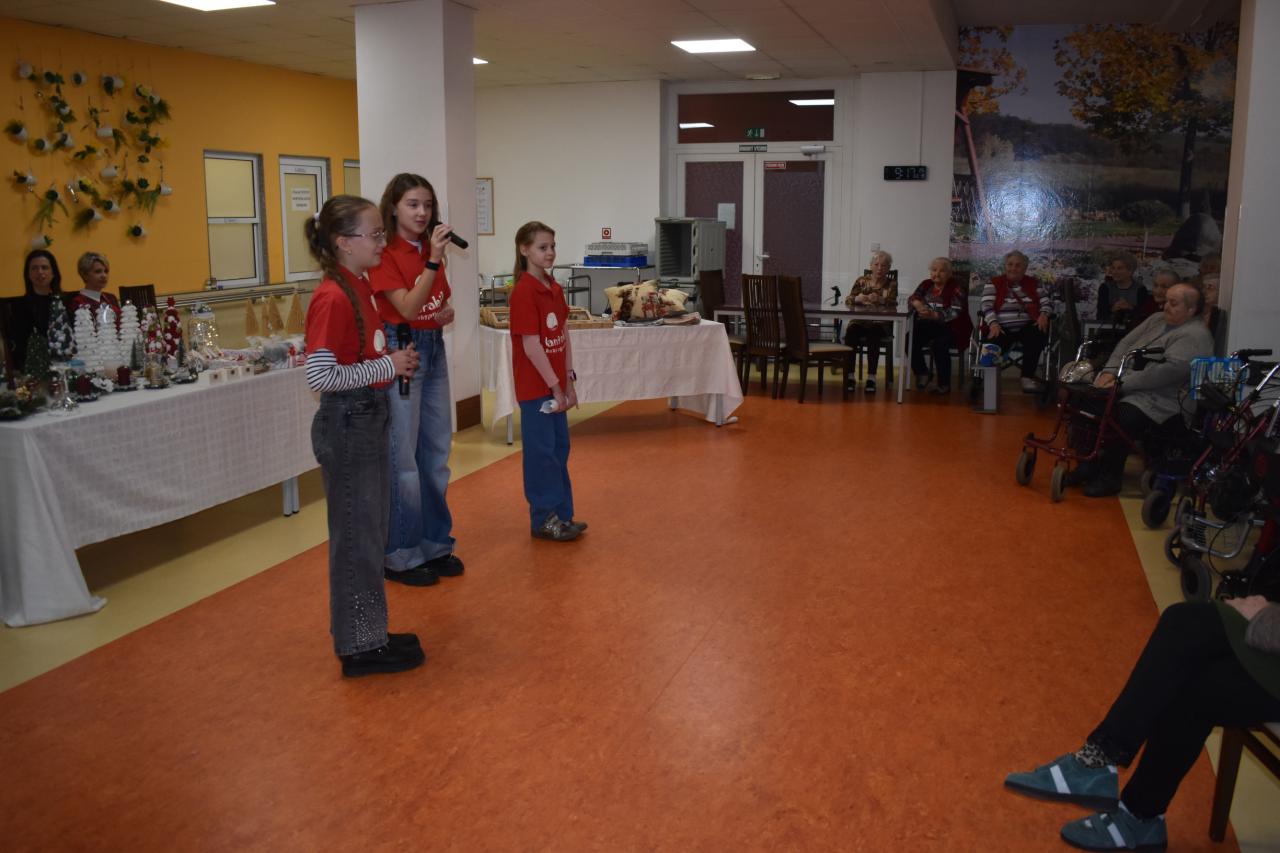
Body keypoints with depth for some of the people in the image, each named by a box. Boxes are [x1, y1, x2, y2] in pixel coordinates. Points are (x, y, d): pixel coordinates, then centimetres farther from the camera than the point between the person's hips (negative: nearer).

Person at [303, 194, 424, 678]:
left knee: (370, 531, 17)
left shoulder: (359, 288, 8)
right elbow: (319, 376, -24)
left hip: (369, 419, 10)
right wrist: (386, 367, -18)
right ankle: (360, 648, 16)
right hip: (346, 425, -9)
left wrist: (396, 361, 4)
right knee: (356, 536, 2)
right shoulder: (333, 298, -20)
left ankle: (369, 634, 31)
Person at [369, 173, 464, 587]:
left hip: (434, 349, 8)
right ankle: (400, 555, 11)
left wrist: (447, 315, -2)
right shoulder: (386, 255, -12)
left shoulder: (430, 250, 9)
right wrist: (434, 261, -25)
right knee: (403, 457, -2)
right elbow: (407, 309, -21)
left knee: (437, 453, 13)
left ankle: (435, 543, 26)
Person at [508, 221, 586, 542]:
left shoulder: (554, 288, 9)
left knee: (559, 448, 14)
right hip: (536, 385, -8)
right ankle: (544, 519, 12)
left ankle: (561, 514, 25)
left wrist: (569, 380, 8)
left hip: (556, 383, 8)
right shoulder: (523, 292, -17)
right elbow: (531, 346, -19)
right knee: (542, 451, 1)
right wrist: (555, 386, -16)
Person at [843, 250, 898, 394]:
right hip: (859, 321, 1)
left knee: (874, 335, -35)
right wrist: (857, 298, -18)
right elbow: (847, 301, 5)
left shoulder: (891, 284, 8)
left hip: (879, 323, -1)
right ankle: (849, 376, -30)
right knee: (851, 332, -32)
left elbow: (892, 306, -7)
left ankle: (871, 378, -34)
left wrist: (880, 300, -27)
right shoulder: (862, 280, 12)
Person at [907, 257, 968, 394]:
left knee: (939, 344, -33)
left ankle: (944, 383, -17)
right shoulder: (926, 285, 12)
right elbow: (911, 299, 7)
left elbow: (955, 312, -17)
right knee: (909, 340, -21)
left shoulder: (955, 288, -6)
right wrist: (916, 303, -19)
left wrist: (934, 315, -31)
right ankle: (922, 373, 2)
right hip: (926, 327, 5)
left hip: (948, 327, -5)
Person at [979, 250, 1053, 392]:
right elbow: (987, 306, -3)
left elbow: (1046, 302, 13)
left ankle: (1028, 377, -24)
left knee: (1039, 334, -32)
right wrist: (993, 324, -22)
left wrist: (1044, 314, -11)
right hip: (1001, 328, -2)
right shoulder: (994, 284, 10)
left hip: (1027, 327, 2)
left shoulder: (1032, 283, 19)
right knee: (993, 344, -36)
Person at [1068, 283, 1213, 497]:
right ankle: (1089, 464, -3)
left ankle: (1110, 475, -15)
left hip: (1157, 398, -8)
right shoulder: (1156, 320, 18)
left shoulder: (1196, 336, -9)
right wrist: (1109, 371, -4)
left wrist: (1122, 383, -25)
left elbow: (1169, 370, -22)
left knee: (1123, 414, -33)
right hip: (1124, 386, 8)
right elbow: (1125, 343, 16)